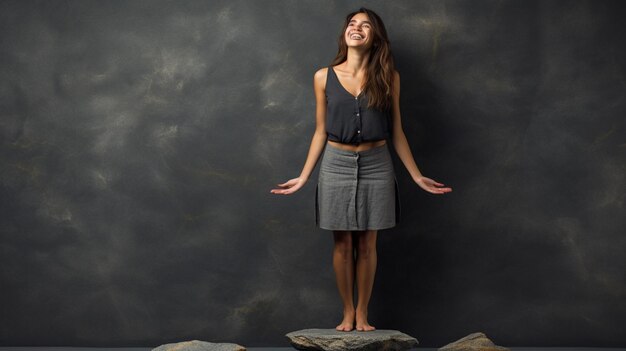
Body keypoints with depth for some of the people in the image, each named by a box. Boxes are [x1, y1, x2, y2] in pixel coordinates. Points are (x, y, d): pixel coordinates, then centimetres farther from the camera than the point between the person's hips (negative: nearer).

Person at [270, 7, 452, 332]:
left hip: (376, 165, 0)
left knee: (367, 244, 7)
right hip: (337, 164, 0)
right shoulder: (324, 77, -1)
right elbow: (320, 132, 5)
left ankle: (362, 312, 20)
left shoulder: (388, 78, -1)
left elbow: (396, 132, 4)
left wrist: (417, 176, 2)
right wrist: (303, 177, 3)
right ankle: (347, 311, 21)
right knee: (342, 243, 7)